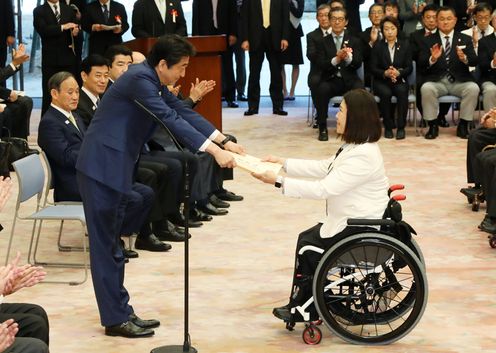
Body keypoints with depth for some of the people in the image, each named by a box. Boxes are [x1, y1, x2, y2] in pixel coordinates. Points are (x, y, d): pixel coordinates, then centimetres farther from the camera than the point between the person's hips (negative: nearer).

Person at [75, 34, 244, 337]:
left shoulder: (155, 82, 11)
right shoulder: (139, 79, -20)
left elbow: (183, 112, 11)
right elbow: (170, 119, -27)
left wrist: (225, 141, 2)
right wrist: (215, 151, -29)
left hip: (117, 167, 10)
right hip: (102, 167, -10)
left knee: (111, 242, 12)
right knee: (105, 243, -5)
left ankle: (120, 312, 17)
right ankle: (115, 319, -2)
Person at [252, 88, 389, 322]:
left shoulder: (363, 156, -26)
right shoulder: (355, 147, 7)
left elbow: (323, 189, -28)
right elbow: (322, 168, 15)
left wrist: (278, 181, -25)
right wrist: (284, 163, 10)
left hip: (360, 230, -10)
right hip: (352, 221, 10)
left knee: (308, 247, -2)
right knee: (306, 239, 13)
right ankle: (302, 306, 17)